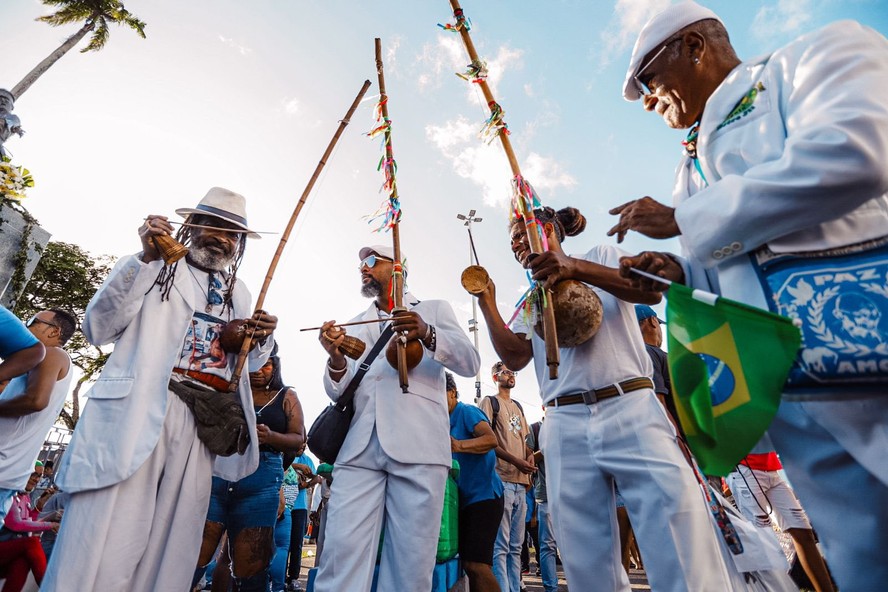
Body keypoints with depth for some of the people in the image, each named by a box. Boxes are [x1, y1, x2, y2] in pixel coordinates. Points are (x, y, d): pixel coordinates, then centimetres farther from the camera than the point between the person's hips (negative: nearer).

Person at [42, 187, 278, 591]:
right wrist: (146, 260, -12)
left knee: (171, 552, 6)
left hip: (201, 422, 4)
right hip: (137, 411, -3)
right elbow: (98, 330, -3)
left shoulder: (238, 293, 20)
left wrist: (262, 338, -2)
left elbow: (248, 365, 21)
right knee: (103, 548, -6)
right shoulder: (154, 267, 9)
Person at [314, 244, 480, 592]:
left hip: (418, 446, -3)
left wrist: (427, 334, -18)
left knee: (412, 562, -3)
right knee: (342, 554, -7)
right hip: (359, 448, 3)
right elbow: (339, 391, 17)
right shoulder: (357, 325, 24)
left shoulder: (435, 309, 14)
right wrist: (336, 359, -5)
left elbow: (470, 363, 0)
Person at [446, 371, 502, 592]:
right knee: (468, 564, 12)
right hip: (464, 499, 9)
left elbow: (491, 439, -27)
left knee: (477, 564, -14)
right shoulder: (446, 423, 12)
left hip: (484, 495, -9)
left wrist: (460, 445, -40)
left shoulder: (467, 412, -11)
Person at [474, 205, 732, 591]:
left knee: (680, 535, -10)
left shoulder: (601, 255, 13)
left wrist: (575, 268, -17)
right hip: (565, 427, 4)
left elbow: (653, 290, -7)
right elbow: (514, 357, 7)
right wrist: (486, 303, 4)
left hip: (630, 410, -3)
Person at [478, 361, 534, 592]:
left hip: (521, 482, 7)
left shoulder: (518, 407, 23)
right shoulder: (489, 402, 1)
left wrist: (530, 455, 4)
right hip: (501, 479, -7)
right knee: (501, 545, -7)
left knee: (516, 545, 11)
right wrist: (516, 461, -14)